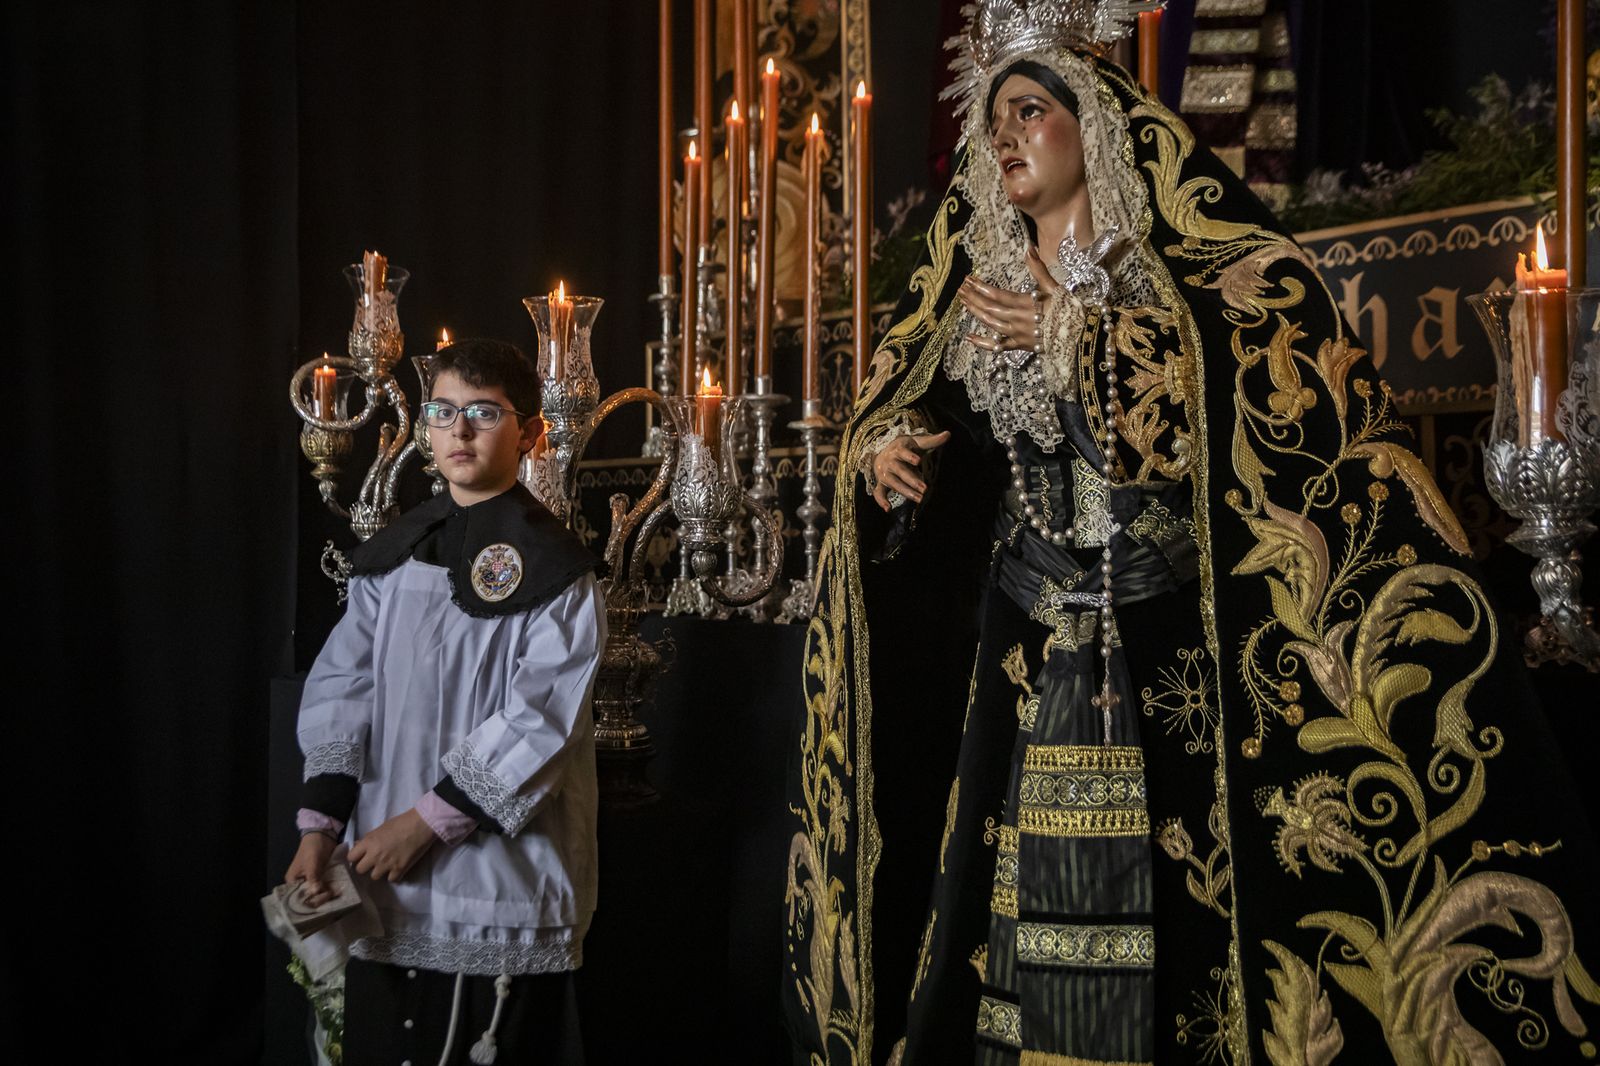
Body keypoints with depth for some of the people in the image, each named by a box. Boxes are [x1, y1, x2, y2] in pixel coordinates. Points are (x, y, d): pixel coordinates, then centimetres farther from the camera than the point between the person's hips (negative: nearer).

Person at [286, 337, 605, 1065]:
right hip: (387, 882, 5)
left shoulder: (553, 566, -6)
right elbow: (340, 685, 6)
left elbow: (539, 719, -13)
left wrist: (428, 821, -15)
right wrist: (320, 824, -5)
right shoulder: (391, 557, 11)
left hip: (500, 883, -5)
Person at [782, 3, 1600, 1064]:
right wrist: (885, 449, -5)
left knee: (1158, 899, -8)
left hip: (1169, 652, -4)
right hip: (1026, 655, 4)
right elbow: (905, 401, 19)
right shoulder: (976, 278, 15)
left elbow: (1282, 359, -15)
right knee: (1016, 892, -1)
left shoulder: (1183, 255, 1)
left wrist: (1074, 334, -11)